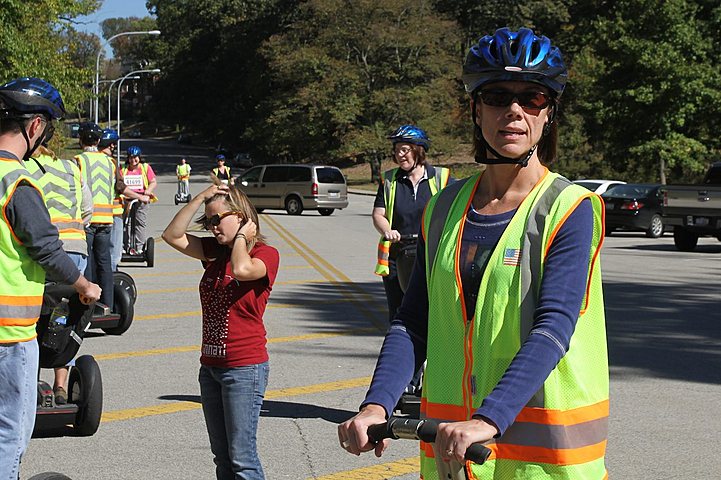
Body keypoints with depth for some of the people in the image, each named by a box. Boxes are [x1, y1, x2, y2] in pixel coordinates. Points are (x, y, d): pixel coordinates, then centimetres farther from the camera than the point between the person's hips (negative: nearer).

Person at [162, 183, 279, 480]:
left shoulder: (266, 254, -8)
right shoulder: (215, 251, 11)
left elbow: (241, 269, -29)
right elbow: (172, 236, 4)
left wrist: (243, 235, -12)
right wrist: (201, 198, -1)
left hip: (244, 368, -7)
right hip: (211, 366, 8)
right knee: (222, 455, 12)